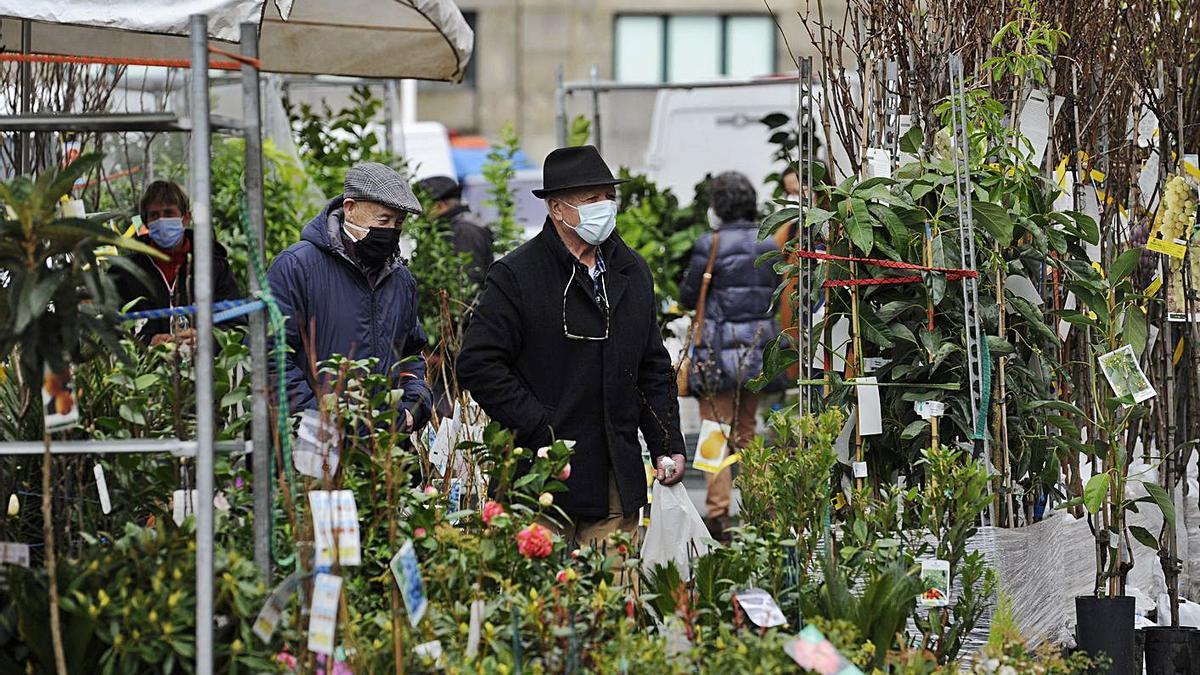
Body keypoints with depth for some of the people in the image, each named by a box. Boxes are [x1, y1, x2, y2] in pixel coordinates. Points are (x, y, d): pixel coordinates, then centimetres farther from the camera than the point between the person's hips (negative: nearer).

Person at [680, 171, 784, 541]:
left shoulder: (711, 244, -13)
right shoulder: (769, 243, 4)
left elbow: (688, 297, -6)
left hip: (719, 349, -5)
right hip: (758, 346, 5)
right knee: (746, 431, 17)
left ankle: (719, 514, -2)